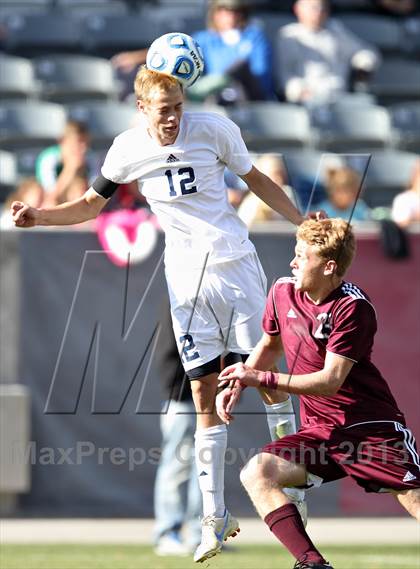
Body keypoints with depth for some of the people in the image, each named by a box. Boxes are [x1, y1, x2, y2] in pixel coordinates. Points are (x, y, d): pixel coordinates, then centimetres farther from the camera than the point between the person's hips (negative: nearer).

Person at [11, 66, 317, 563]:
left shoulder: (213, 129, -6)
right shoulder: (127, 150, -2)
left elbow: (255, 180, 8)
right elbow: (91, 205, 13)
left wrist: (303, 222, 7)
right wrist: (38, 216, -2)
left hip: (236, 262, -1)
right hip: (185, 276, 1)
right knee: (204, 392, -1)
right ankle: (214, 517, 2)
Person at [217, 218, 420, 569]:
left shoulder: (353, 308, -16)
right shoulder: (283, 292, 3)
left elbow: (330, 380, -19)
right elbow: (270, 345, 24)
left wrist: (262, 379, -20)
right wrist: (238, 384, 10)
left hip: (372, 427, -6)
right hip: (320, 431, 6)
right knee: (256, 474, -17)